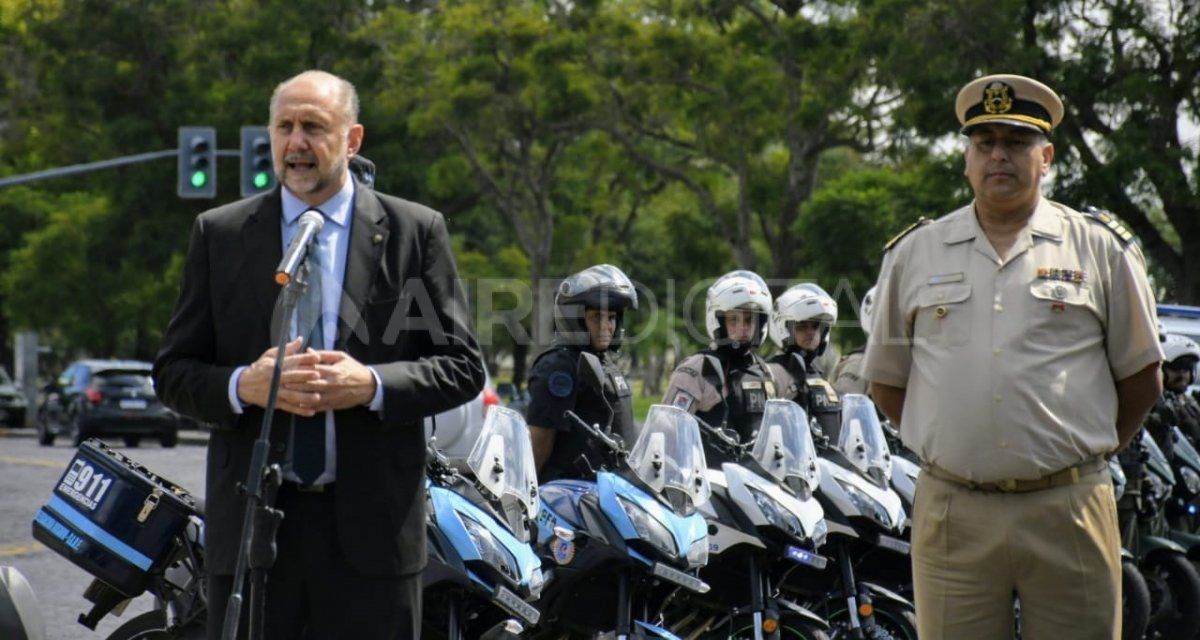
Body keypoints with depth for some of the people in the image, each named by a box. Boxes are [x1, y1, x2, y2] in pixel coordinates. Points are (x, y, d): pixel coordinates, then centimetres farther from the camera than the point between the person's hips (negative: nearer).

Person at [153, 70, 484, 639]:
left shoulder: (416, 231, 6)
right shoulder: (219, 234, 9)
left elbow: (462, 367, 4)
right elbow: (172, 371, 8)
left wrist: (372, 385, -14)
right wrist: (242, 386, -13)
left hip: (372, 523, -1)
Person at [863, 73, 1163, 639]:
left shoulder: (1101, 249, 7)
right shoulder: (914, 254, 10)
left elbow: (1141, 378, 13)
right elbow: (885, 380, 16)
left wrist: (1088, 451, 10)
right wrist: (948, 448, 10)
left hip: (1068, 512, -1)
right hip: (952, 514, 1)